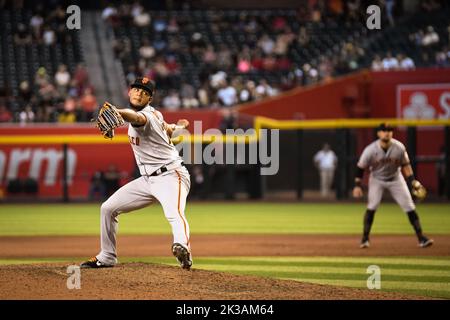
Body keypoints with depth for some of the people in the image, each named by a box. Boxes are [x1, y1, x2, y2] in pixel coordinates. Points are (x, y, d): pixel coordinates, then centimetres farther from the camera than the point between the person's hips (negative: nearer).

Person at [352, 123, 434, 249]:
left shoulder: (399, 147, -19)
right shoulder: (370, 150, -23)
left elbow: (405, 165, -5)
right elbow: (360, 167, -12)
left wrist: (412, 180, -13)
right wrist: (357, 185, -14)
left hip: (395, 179, 1)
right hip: (377, 180, -1)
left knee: (410, 207, -4)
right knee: (372, 206, -15)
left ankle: (421, 238, 0)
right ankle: (365, 238, -2)